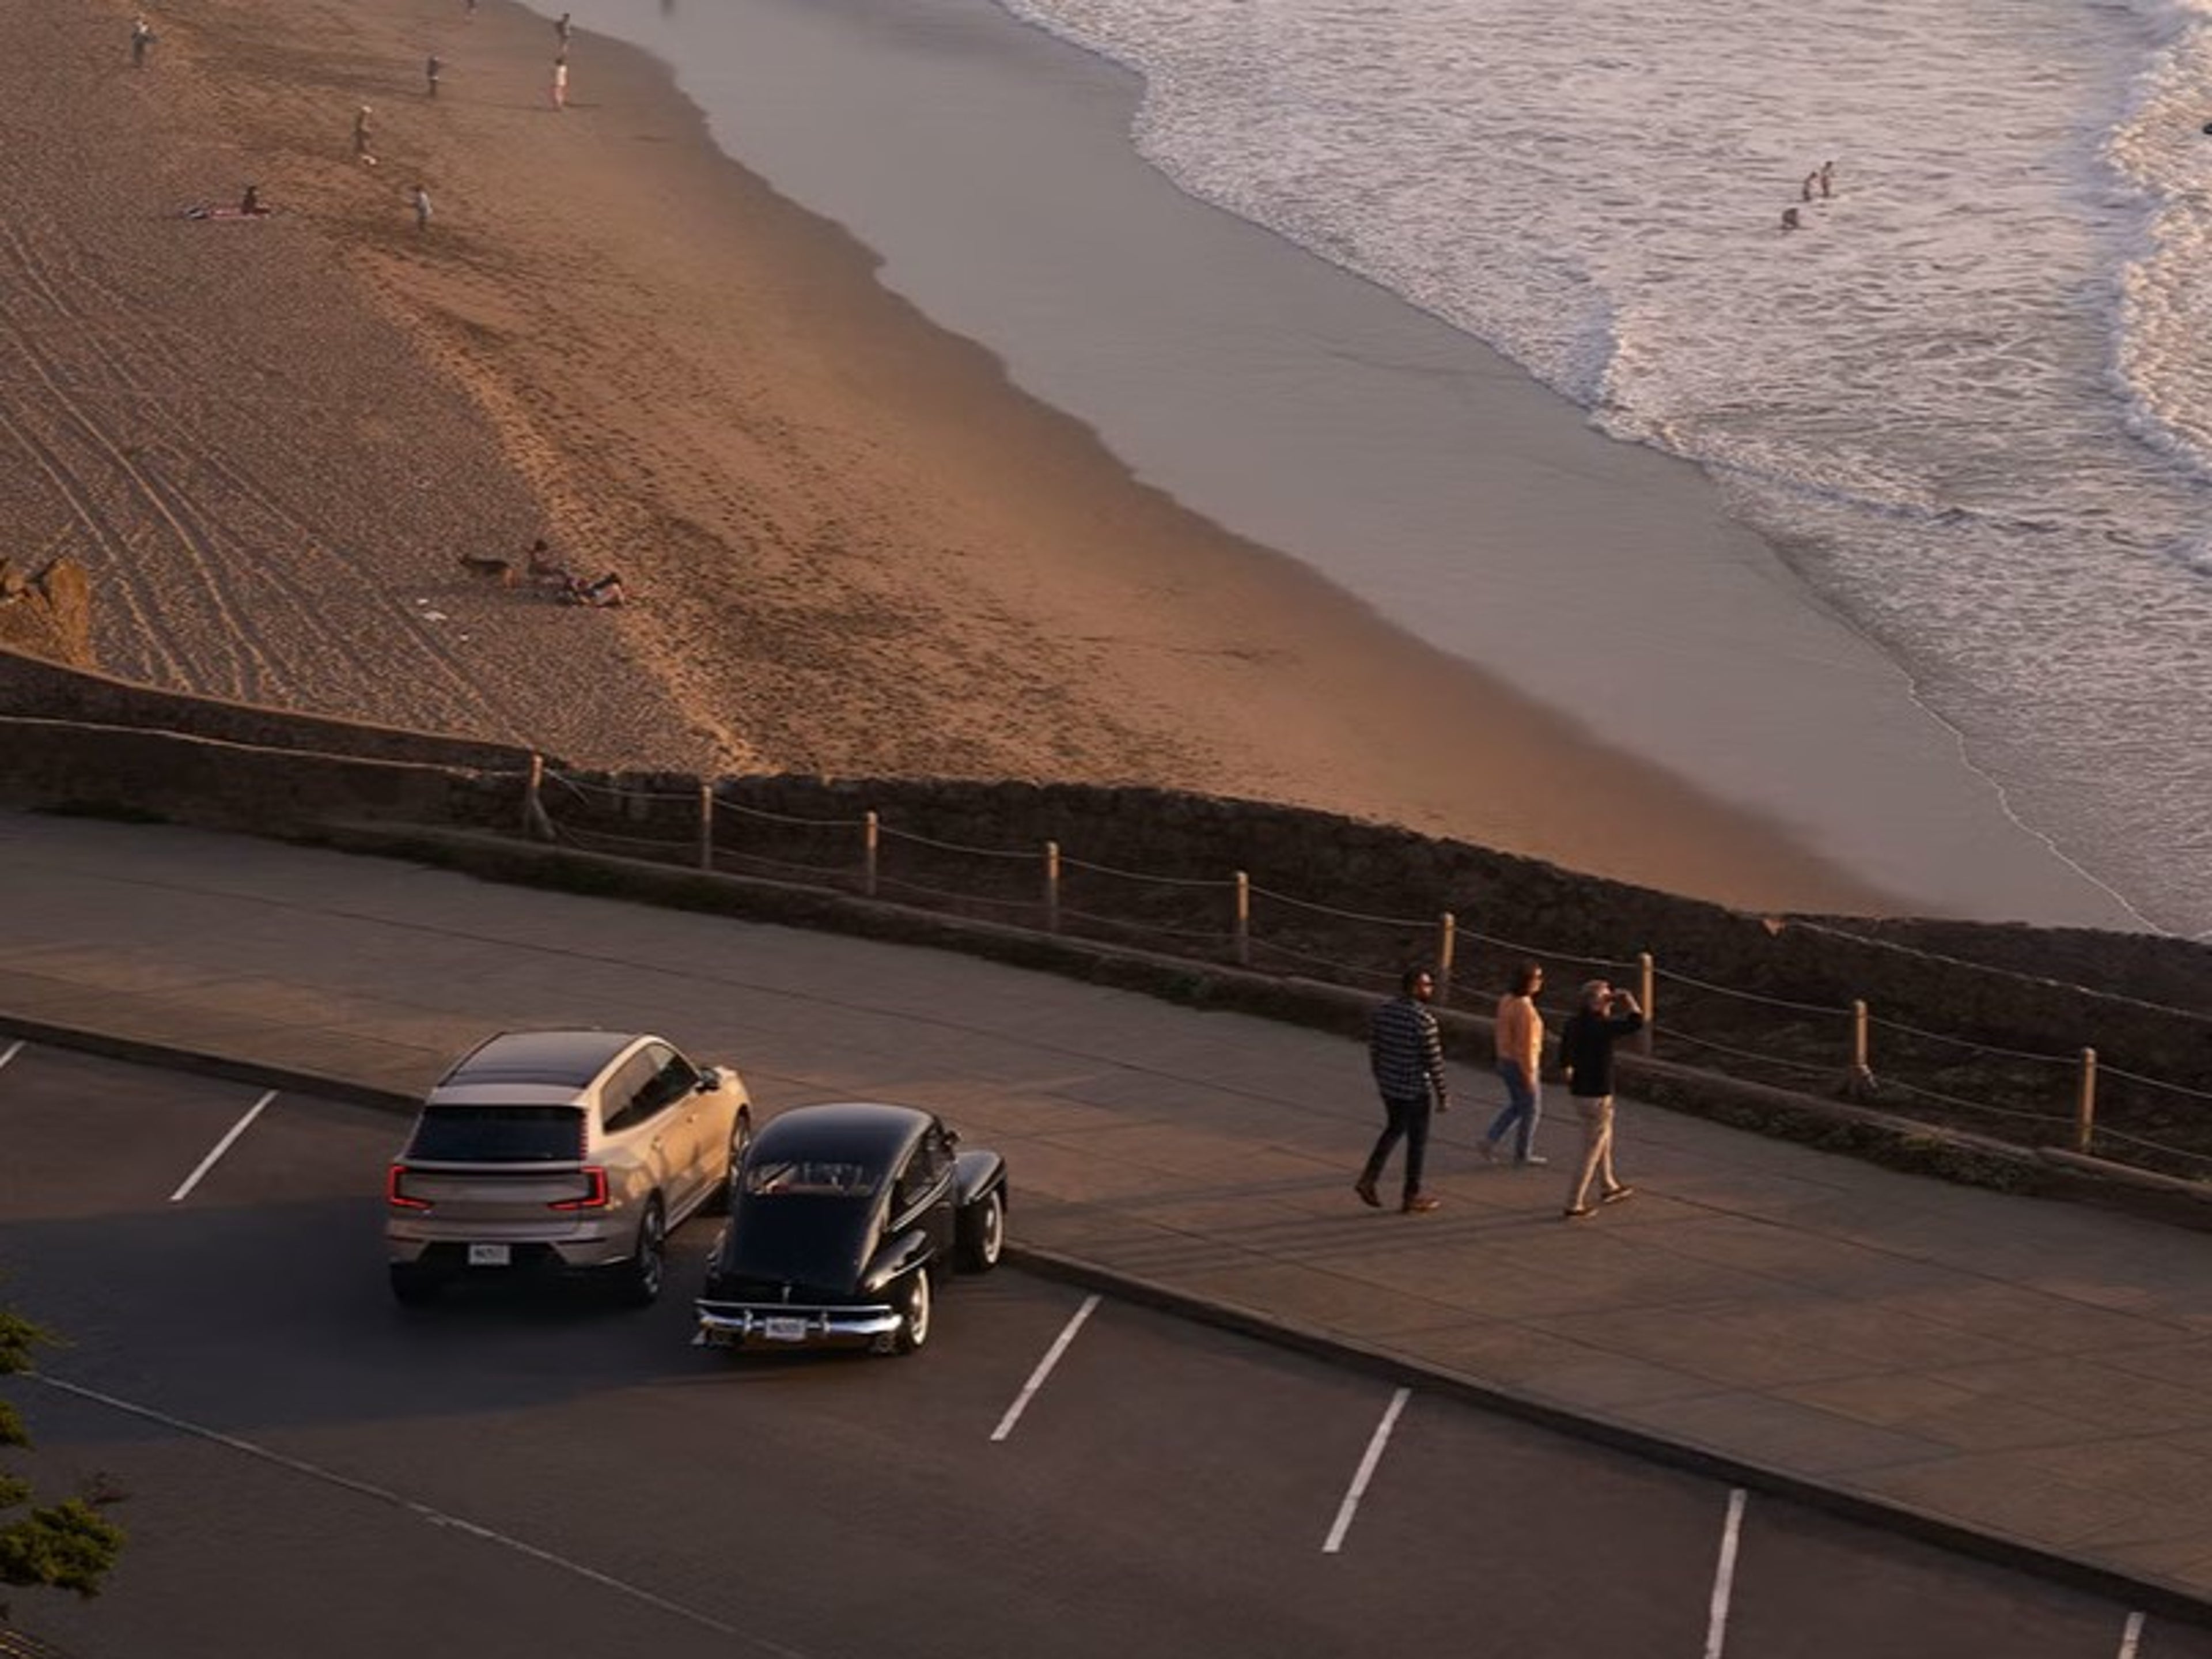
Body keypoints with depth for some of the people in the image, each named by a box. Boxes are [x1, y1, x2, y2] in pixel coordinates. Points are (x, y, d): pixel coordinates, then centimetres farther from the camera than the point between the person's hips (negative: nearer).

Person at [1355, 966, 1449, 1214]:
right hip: (1415, 1090, -6)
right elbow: (1434, 1061, -17)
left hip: (1388, 1086, 6)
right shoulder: (1424, 1021, -21)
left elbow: (1374, 1051, 8)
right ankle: (1411, 1196, 18)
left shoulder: (1382, 1012, -1)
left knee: (1394, 1129, 25)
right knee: (1417, 1141, 9)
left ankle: (1369, 1178, 15)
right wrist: (1443, 1095, -8)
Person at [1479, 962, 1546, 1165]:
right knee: (1531, 1109, 10)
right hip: (1521, 1066, -9)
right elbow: (1526, 1045, -24)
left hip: (1506, 1062, 9)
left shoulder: (1506, 1001, 2)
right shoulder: (1525, 1009, -26)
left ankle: (1489, 1142, 15)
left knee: (1517, 1106, 22)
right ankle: (1523, 1154, 21)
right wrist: (1530, 1075, -18)